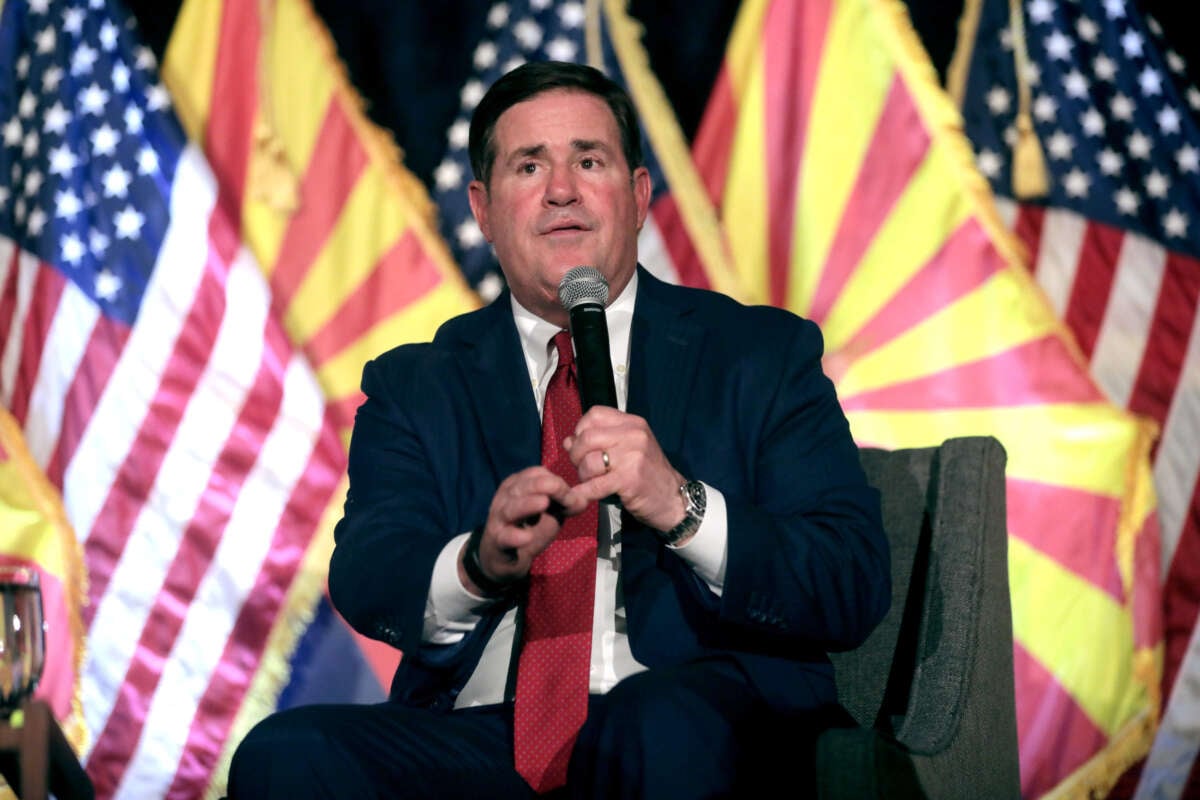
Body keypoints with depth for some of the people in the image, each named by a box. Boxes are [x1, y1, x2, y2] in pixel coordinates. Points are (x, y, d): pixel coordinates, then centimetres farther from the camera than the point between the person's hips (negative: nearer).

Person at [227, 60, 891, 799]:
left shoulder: (763, 354, 14)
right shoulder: (417, 386, 20)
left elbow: (855, 591, 2)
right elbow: (365, 584, 3)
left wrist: (681, 507, -15)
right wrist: (480, 565, -20)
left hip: (703, 720, -2)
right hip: (479, 734, 2)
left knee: (664, 725, -37)